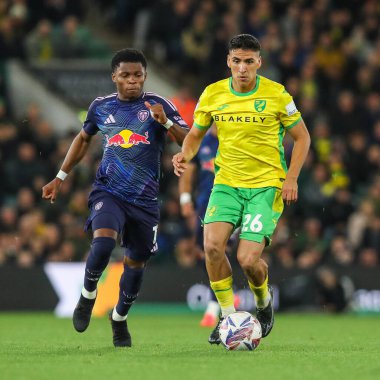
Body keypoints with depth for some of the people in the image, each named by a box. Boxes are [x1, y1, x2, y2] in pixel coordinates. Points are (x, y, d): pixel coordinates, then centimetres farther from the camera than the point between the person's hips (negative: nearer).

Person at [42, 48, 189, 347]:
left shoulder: (158, 105, -1)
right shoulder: (101, 107, 6)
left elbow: (188, 141, -7)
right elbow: (84, 138, 24)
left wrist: (165, 122, -25)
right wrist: (60, 178, 24)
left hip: (145, 199, 0)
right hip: (108, 192, 0)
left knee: (136, 261, 9)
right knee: (103, 241, -27)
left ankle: (120, 318, 33)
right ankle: (88, 295, -1)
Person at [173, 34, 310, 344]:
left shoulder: (276, 95, -6)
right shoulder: (212, 95, 1)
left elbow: (302, 137, 3)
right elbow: (196, 134, 14)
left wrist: (291, 178, -9)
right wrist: (185, 155, -8)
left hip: (267, 185, -3)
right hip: (227, 182, 3)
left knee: (248, 259, -14)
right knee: (212, 244, -21)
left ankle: (264, 300, 21)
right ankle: (227, 314, -2)